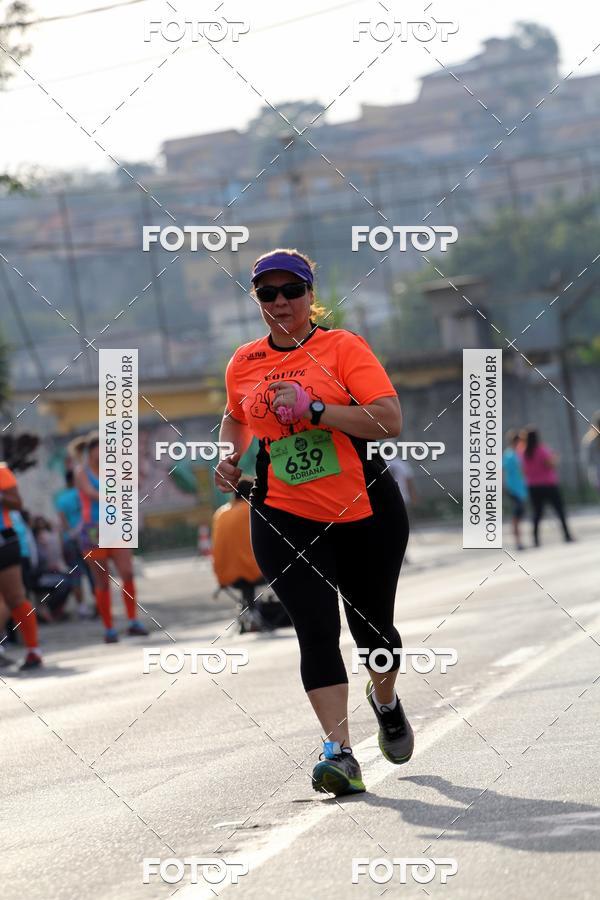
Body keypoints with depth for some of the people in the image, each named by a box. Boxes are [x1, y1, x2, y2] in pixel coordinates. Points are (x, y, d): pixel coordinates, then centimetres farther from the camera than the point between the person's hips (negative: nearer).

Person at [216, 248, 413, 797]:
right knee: (316, 630, -13)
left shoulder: (342, 347, -6)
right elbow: (235, 417, 29)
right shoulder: (244, 364, 7)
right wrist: (232, 459, 9)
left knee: (373, 629, 11)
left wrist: (314, 408, -24)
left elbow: (390, 420, -17)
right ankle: (340, 752, -17)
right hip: (284, 519, 2)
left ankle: (386, 701, 44)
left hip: (365, 512, -1)